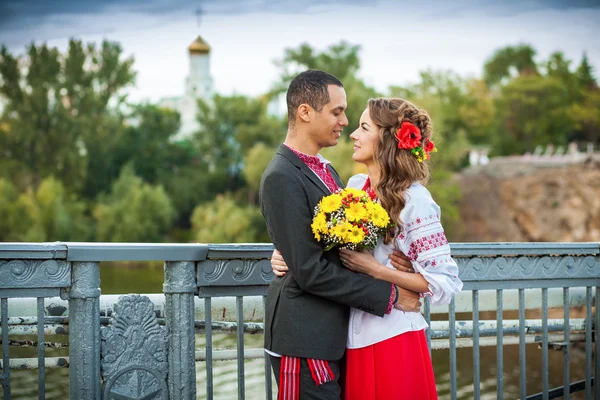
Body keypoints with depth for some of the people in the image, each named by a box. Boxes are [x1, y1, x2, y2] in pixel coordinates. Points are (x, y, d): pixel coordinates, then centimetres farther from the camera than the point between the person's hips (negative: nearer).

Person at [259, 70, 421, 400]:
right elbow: (309, 270, -20)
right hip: (305, 339, -9)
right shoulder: (282, 178, -15)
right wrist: (389, 295, -14)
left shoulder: (324, 170, 14)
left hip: (333, 335, 9)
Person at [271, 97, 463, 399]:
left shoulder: (414, 200, -15)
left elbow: (445, 283, -16)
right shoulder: (355, 186, 4)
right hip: (354, 336, 6)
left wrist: (375, 269, -19)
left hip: (391, 339, -6)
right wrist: (287, 257, -4)